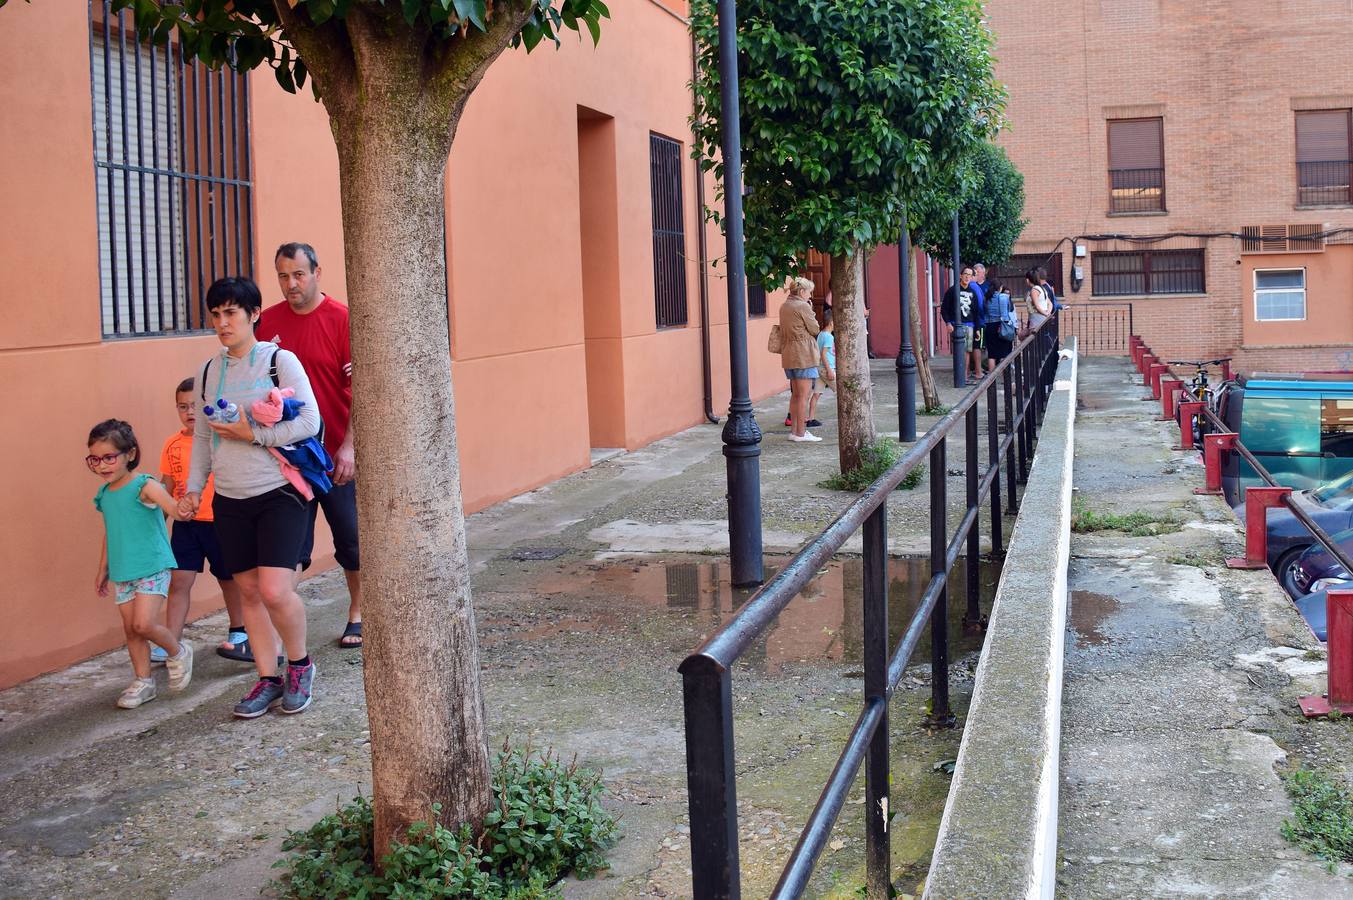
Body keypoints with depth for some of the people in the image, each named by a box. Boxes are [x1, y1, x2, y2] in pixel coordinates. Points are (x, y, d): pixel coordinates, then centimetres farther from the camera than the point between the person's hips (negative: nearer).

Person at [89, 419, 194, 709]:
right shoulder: (104, 494, 9)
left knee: (144, 624, -14)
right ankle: (142, 682, 20)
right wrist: (103, 569, 25)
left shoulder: (144, 486, -12)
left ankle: (178, 652, 13)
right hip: (122, 573, 7)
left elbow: (174, 509, -26)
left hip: (152, 568, -7)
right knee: (130, 628, 8)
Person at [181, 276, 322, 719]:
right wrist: (193, 487, 9)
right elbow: (202, 435, 17)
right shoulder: (210, 370, 10)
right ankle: (268, 680, 20)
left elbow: (309, 422, -13)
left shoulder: (280, 360, -6)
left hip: (278, 493, -5)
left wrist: (252, 433, -16)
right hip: (230, 500, 5)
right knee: (249, 591, 8)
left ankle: (300, 665, 11)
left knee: (275, 591, -14)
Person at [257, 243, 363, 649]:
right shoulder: (268, 322, 5)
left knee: (350, 540, 8)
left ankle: (357, 615, 25)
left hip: (337, 454, -3)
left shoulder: (342, 319, -7)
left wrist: (348, 447, -19)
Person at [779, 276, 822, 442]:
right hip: (804, 355, -9)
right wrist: (811, 312, 3)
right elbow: (815, 329, -9)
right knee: (804, 395, -4)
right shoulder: (803, 306, -13)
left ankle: (794, 430, 17)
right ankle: (801, 432, -3)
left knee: (795, 394, 14)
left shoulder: (784, 306, 12)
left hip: (788, 355, 9)